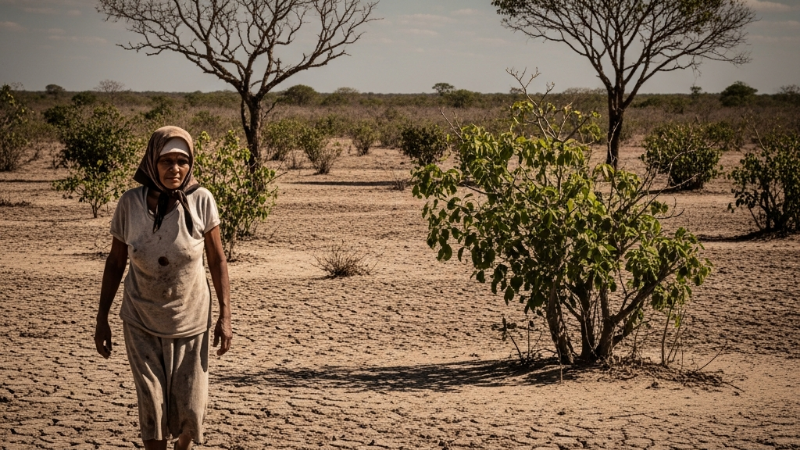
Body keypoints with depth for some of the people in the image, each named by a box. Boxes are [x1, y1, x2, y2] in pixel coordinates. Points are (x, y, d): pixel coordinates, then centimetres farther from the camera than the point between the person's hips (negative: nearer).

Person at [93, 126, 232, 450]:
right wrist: (102, 319, 2)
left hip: (190, 318, 0)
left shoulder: (201, 201, -13)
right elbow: (115, 262, 0)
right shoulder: (131, 203, -11)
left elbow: (217, 260, -4)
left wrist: (225, 317, -6)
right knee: (152, 404, 1)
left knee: (190, 406, 3)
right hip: (142, 321, 0)